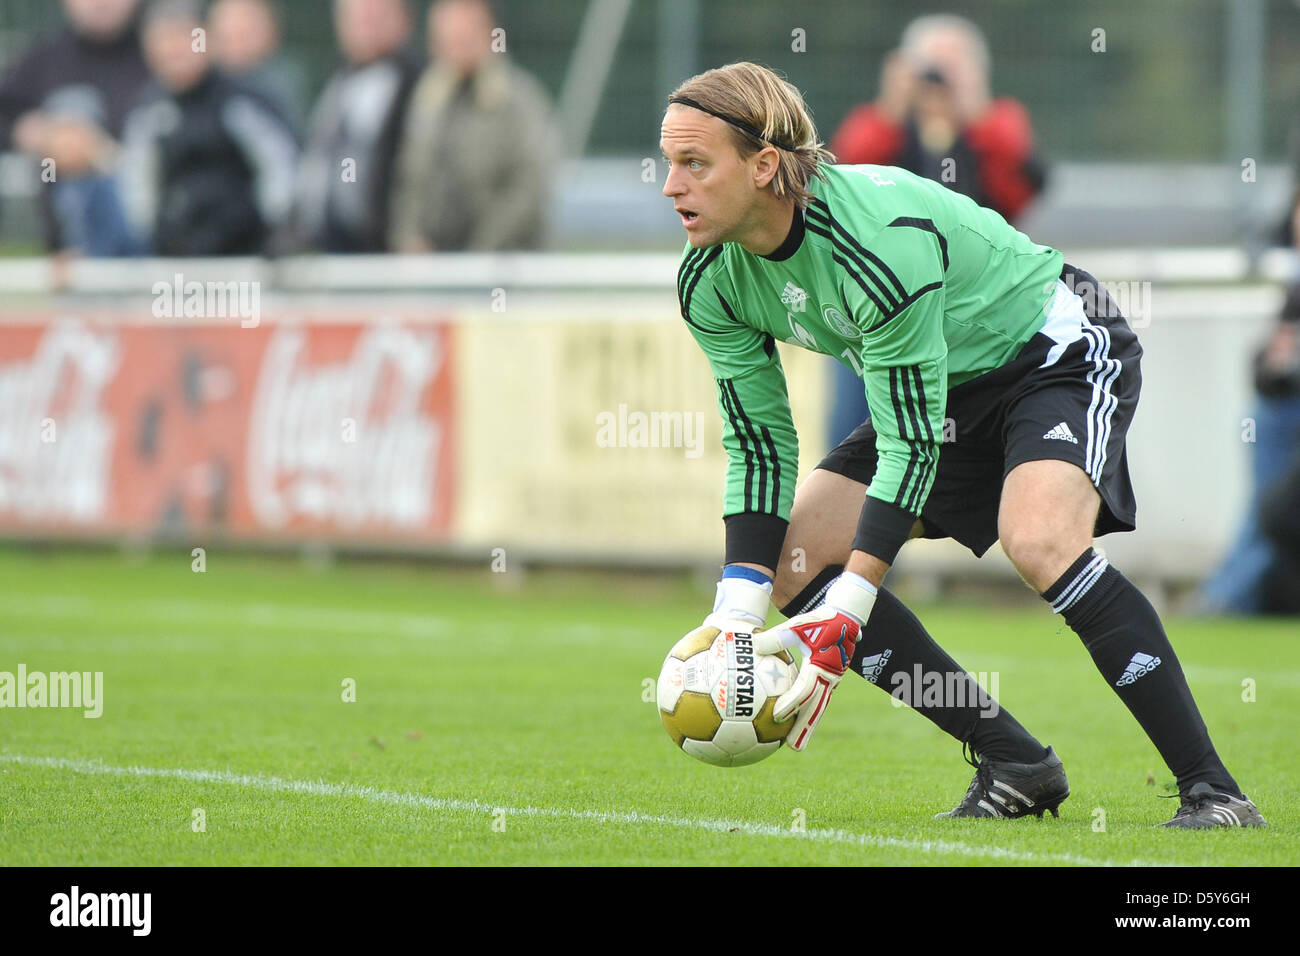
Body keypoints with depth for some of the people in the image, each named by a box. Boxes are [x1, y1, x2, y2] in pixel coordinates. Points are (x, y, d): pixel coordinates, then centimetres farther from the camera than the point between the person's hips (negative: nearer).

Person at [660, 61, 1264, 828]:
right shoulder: (711, 283, -12)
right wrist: (737, 613, -17)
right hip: (944, 390, 9)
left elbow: (911, 447, -32)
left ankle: (1212, 789, -29)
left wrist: (845, 618, -35)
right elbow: (758, 444, -5)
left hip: (1059, 353, -8)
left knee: (1038, 542, -35)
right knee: (793, 560, -5)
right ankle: (1016, 768, 1)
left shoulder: (880, 245, -36)